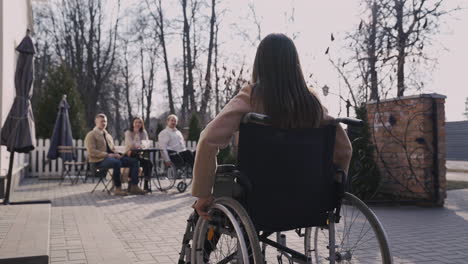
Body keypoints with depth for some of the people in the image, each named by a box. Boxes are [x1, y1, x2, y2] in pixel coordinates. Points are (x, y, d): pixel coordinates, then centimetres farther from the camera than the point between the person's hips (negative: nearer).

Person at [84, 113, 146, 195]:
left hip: (112, 157, 8)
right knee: (117, 163, -39)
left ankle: (134, 187, -16)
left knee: (134, 161, -10)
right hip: (99, 160, -8)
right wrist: (108, 155, -21)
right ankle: (118, 188, -27)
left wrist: (116, 154, 0)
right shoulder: (91, 135, 1)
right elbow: (92, 152, -11)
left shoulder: (108, 135, 26)